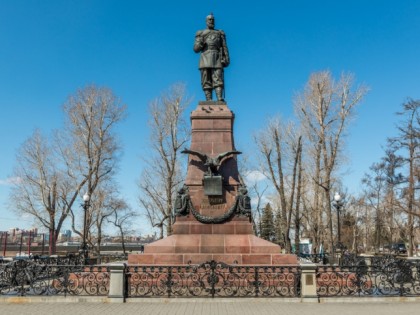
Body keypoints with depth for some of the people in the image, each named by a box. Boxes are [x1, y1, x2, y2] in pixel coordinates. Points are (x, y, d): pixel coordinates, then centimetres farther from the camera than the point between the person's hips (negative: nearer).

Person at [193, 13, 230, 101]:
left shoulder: (220, 33, 19)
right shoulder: (200, 33, 17)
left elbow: (224, 48, 12)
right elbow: (196, 49, 10)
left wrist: (226, 58, -3)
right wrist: (200, 43, -12)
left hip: (217, 60, 0)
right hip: (205, 59, 0)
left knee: (218, 80, -15)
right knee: (206, 82, -7)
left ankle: (220, 99, -27)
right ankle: (209, 101, -11)